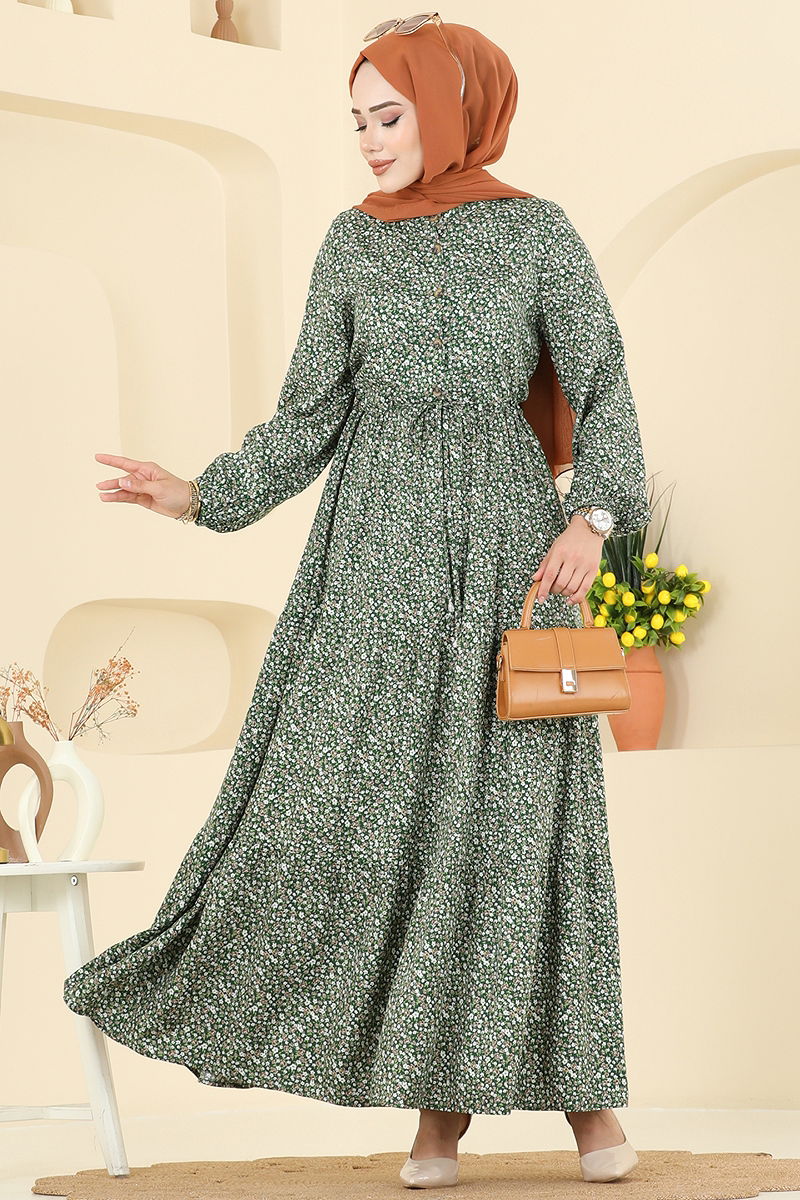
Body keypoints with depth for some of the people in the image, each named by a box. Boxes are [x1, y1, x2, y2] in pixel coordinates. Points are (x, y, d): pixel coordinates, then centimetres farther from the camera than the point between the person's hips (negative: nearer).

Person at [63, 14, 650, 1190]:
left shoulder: (540, 231, 2)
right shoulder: (352, 242, 8)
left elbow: (605, 396, 1)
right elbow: (312, 420, 8)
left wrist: (592, 522, -15)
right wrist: (202, 497, -5)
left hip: (507, 538, -2)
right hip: (381, 542, 2)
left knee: (527, 808, -5)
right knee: (388, 801, -5)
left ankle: (581, 1088, 7)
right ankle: (442, 1104, 5)